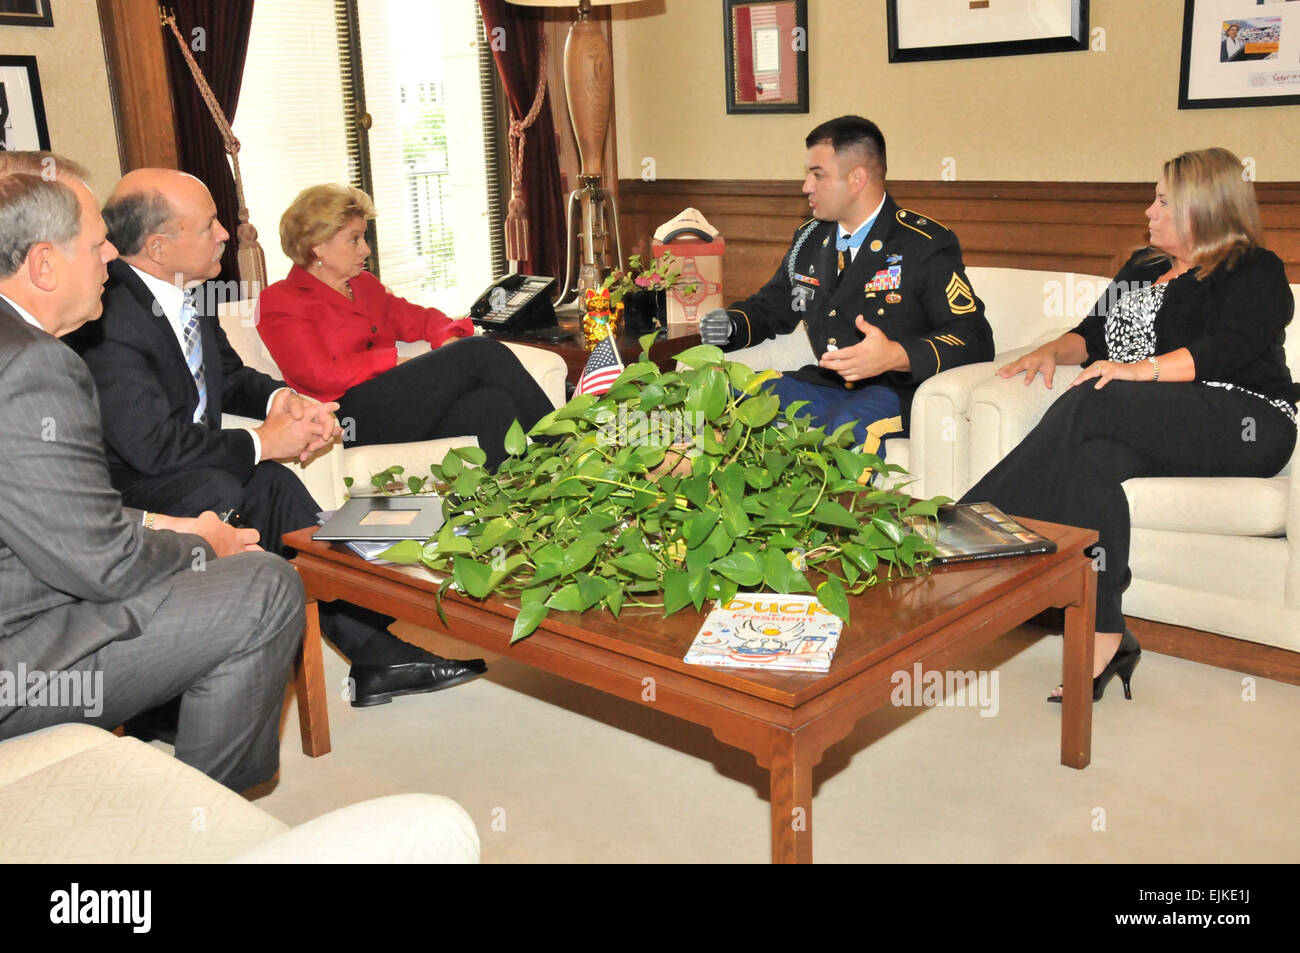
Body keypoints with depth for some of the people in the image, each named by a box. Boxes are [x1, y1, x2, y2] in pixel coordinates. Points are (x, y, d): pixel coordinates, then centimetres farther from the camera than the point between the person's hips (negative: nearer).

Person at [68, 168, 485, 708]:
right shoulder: (111, 319, -25)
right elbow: (153, 445, -29)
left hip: (191, 460, 8)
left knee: (273, 486, -20)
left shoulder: (183, 291, 3)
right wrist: (261, 443, -19)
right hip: (131, 484, -8)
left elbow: (227, 376, 16)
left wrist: (277, 398, -6)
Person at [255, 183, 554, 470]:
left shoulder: (365, 286, 28)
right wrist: (398, 360, -10)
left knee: (493, 402, -28)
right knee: (480, 352, -22)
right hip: (354, 416, -7)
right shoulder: (279, 302, 5)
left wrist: (449, 340, 4)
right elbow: (321, 375, -8)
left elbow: (419, 318, 28)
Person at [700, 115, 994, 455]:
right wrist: (731, 326, 3)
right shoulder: (810, 240, 15)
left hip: (896, 389, -6)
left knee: (845, 426, -39)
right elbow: (770, 307, 28)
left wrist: (897, 356, -30)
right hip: (827, 385, 6)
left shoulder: (925, 245, -6)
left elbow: (975, 338, -13)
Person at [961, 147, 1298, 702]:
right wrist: (1054, 351, 5)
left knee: (1088, 408, -32)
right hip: (1149, 425, 6)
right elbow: (1096, 331, 27)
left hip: (1243, 423, -5)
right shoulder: (1143, 266, 28)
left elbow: (1226, 350, -10)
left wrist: (1138, 371, -22)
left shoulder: (1254, 271, 6)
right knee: (1095, 459, -32)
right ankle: (1104, 638, -38)